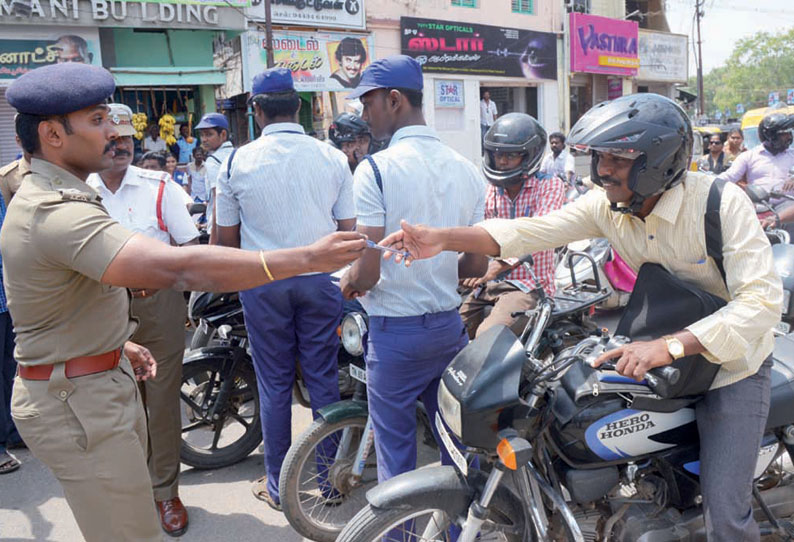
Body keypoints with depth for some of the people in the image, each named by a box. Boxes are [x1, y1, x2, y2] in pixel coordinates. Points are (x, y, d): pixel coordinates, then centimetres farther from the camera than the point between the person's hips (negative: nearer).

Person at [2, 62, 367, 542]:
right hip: (79, 405, -10)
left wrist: (116, 344, 10)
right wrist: (308, 258, -42)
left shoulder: (39, 197, 10)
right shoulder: (62, 213, -28)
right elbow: (179, 267, -41)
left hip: (100, 385, 11)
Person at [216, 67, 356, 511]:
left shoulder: (237, 162, -4)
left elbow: (226, 237, 2)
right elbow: (348, 229, 0)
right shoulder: (332, 158, -2)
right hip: (321, 279, 1)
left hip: (263, 282, 0)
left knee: (275, 383, 10)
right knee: (324, 378, 11)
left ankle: (277, 485, 24)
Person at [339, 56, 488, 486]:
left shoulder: (375, 170, -15)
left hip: (396, 331, -5)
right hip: (452, 325, 6)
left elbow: (367, 274, -18)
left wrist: (346, 283, 4)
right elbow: (477, 266, 6)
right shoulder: (467, 170, 2)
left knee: (396, 451, 11)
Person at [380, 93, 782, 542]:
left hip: (730, 362, -4)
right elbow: (533, 231, -17)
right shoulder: (607, 204, -9)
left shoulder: (722, 202, -24)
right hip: (659, 350, 5)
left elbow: (762, 299, -30)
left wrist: (668, 347, -42)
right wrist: (443, 238, -31)